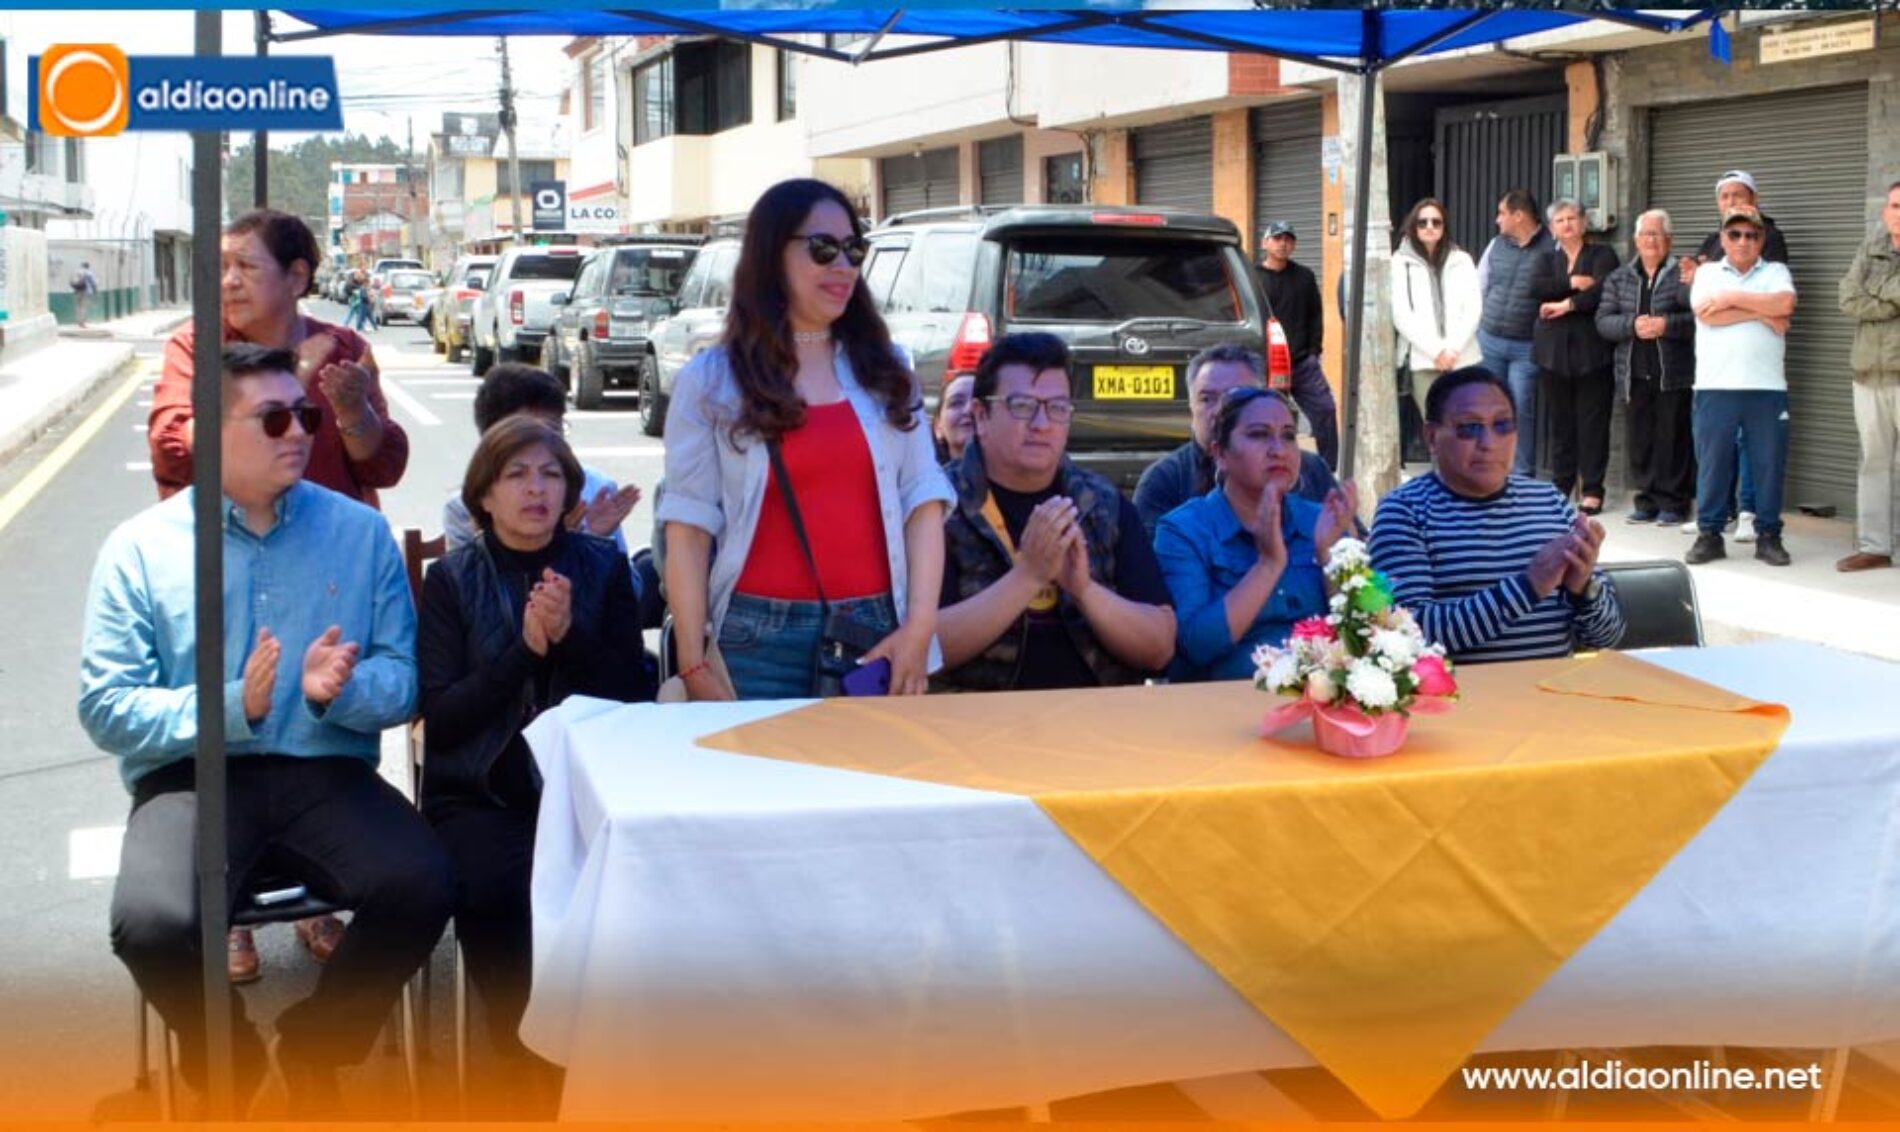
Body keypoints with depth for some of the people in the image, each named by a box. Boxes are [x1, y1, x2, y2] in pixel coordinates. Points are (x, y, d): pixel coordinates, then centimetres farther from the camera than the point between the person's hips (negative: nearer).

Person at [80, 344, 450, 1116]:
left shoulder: (362, 532, 7)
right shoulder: (140, 547, 2)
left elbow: (403, 680, 3)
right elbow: (106, 708, -3)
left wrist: (342, 691, -19)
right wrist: (232, 708, -17)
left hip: (326, 771, 2)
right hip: (192, 775, -1)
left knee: (421, 887, -26)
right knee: (151, 924, -31)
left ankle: (314, 1046, 7)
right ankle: (227, 1060, 7)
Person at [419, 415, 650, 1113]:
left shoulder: (603, 569, 10)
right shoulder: (452, 579, 7)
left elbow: (635, 700, 3)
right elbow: (440, 718, -2)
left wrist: (570, 638, -12)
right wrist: (524, 649, -13)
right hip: (479, 794, 0)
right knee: (492, 892, -30)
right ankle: (525, 1061, -6)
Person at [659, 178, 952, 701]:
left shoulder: (887, 371, 11)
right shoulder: (710, 382, 3)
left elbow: (923, 499, 6)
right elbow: (690, 527, -1)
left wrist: (920, 623, -5)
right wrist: (694, 665, -7)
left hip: (877, 632, 2)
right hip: (762, 637, -2)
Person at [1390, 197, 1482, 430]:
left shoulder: (1462, 260, 10)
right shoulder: (1401, 262, 2)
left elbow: (1473, 308, 4)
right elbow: (1400, 314, -5)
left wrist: (1453, 348, -9)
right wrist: (1435, 350, -11)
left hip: (1462, 359, 2)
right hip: (1423, 361, -2)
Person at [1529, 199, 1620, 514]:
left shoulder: (1602, 255, 6)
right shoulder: (1546, 260, 17)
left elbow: (1603, 290, -13)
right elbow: (1535, 287, -5)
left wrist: (1566, 304, -14)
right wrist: (1572, 283, -14)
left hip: (1592, 350, -3)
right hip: (1554, 351, 3)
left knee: (1593, 422, -3)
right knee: (1560, 421, 5)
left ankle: (1592, 489, 1)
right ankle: (1561, 485, 12)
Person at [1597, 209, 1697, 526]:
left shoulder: (1682, 275, -1)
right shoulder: (1619, 278, 13)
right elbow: (1603, 321, 5)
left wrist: (1667, 325, -19)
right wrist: (1633, 324, -11)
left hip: (1673, 375, -4)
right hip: (1634, 376, 4)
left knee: (1673, 439, -3)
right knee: (1640, 440, 6)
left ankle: (1672, 503, 5)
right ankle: (1647, 501, 14)